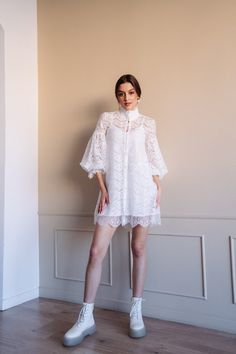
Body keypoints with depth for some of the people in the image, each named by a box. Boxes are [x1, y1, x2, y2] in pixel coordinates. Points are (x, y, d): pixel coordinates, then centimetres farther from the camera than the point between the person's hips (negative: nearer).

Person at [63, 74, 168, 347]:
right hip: (113, 192, 0)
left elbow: (154, 159, 11)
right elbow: (97, 155, 5)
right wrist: (103, 189, -4)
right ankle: (86, 317, 6)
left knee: (139, 248, 5)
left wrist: (158, 189, 2)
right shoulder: (106, 119, 11)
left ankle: (136, 312, 19)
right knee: (96, 251, -6)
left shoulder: (147, 123, 13)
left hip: (142, 190, 1)